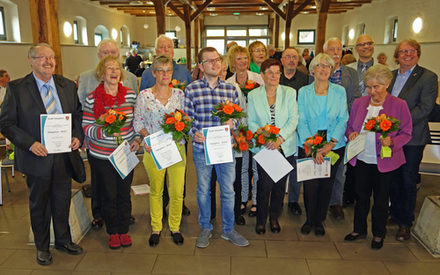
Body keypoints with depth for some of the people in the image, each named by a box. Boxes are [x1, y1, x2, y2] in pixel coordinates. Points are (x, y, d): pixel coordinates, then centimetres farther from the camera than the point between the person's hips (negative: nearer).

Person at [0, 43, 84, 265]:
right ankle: (42, 247, 34)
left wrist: (78, 136, -7)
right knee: (39, 204, 14)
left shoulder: (68, 86, 3)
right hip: (37, 157, -3)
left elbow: (78, 114, 10)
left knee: (62, 201, 17)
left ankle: (63, 240, 38)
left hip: (64, 156, 3)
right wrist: (30, 143, -20)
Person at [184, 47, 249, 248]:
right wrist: (194, 133, -17)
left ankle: (228, 229, 29)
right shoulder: (191, 90, -2)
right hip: (201, 148, -1)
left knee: (228, 190, 10)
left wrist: (232, 122, -13)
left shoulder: (231, 89, 4)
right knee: (203, 190, 12)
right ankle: (205, 229, 32)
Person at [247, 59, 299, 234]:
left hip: (285, 146, 1)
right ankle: (261, 220, 18)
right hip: (263, 147, -1)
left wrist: (280, 138, -17)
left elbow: (294, 119, -4)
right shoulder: (253, 95, 3)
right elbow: (251, 122, 0)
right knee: (265, 184, -4)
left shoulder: (289, 93, 2)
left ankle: (274, 218, 30)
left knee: (280, 184, 8)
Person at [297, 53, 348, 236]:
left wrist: (331, 143, -13)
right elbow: (301, 122, -3)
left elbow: (343, 120, 0)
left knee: (326, 184, 5)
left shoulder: (339, 92, 4)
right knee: (310, 184, -1)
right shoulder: (303, 92, 3)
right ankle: (310, 219, 23)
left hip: (334, 146, 1)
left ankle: (319, 221, 26)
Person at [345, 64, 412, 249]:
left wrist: (392, 142, -23)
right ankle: (359, 230, 32)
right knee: (361, 196, 14)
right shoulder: (359, 103, 4)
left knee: (381, 199, 10)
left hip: (385, 162, -3)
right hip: (361, 159, 3)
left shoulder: (399, 105, -6)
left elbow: (406, 133, -4)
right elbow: (349, 126, 12)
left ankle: (378, 234, 30)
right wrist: (351, 134, -10)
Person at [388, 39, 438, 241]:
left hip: (412, 138, -5)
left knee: (408, 180, 4)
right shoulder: (390, 75, 11)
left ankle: (405, 223, 18)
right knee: (393, 177, 13)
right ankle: (395, 213, 31)